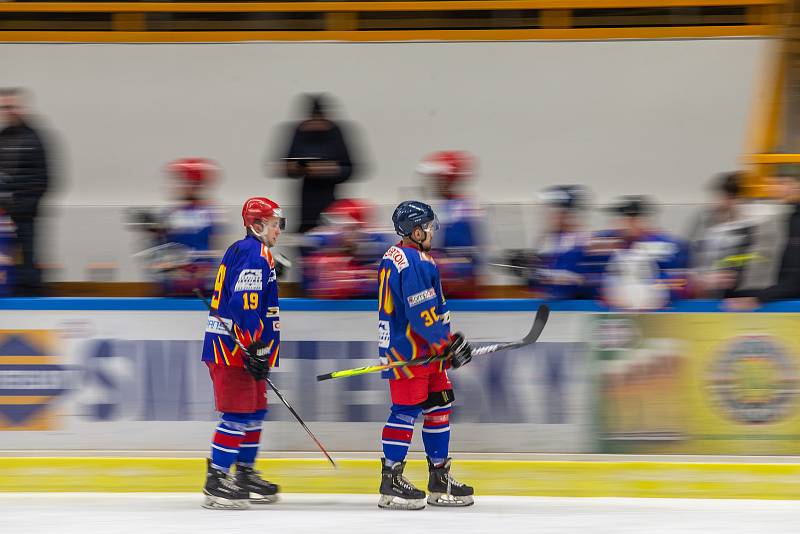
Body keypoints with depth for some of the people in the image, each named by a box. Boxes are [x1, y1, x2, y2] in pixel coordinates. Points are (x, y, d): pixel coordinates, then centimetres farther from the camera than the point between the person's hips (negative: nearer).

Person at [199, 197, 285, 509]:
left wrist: (258, 351, 28)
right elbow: (244, 305, -23)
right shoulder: (254, 254, -14)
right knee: (237, 414, -10)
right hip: (232, 348, -11)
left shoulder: (241, 251, 19)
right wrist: (255, 349, -22)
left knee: (255, 412, 16)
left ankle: (245, 476, 23)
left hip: (242, 349, 11)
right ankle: (216, 483, -9)